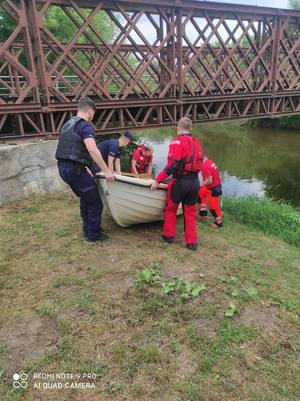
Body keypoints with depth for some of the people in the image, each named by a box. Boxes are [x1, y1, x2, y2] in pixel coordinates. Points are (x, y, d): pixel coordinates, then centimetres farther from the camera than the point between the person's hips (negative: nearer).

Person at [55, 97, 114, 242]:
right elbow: (92, 150, -25)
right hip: (75, 169, -9)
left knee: (85, 198, 22)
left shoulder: (67, 124, 17)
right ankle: (94, 234, 12)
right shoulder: (85, 126, -12)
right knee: (95, 202, 2)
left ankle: (87, 229, 31)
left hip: (63, 167, 10)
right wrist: (106, 170, -24)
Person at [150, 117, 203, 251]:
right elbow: (198, 163, 14)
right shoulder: (196, 142, 11)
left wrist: (157, 180, -15)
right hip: (195, 182, 5)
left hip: (180, 181, -5)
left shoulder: (178, 141, -9)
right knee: (190, 212, 14)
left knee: (170, 209, 16)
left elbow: (171, 165, -19)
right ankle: (192, 242, 17)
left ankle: (169, 236, 26)